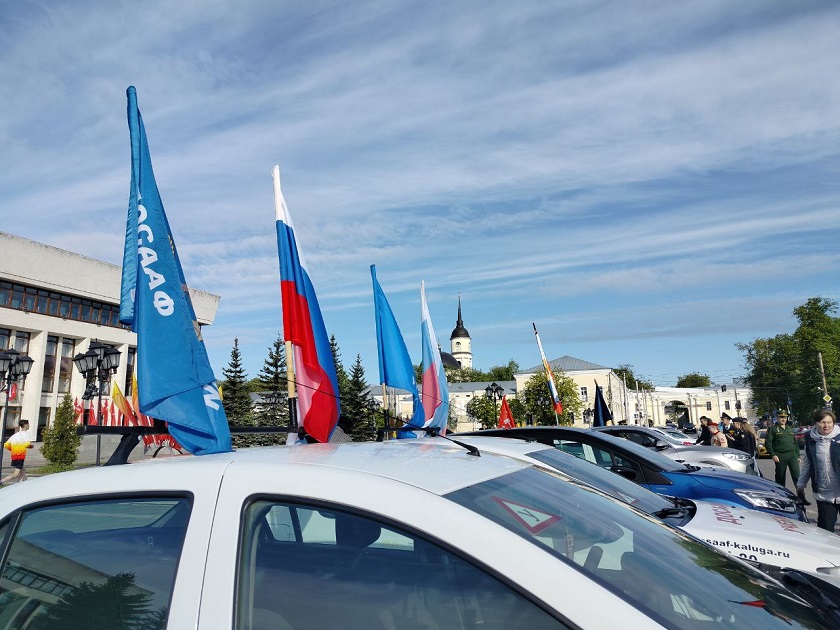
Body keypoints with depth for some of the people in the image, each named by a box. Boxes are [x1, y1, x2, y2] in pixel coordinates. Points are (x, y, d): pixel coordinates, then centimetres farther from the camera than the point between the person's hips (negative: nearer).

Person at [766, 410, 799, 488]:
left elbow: (795, 443, 22)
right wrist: (773, 455, -15)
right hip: (780, 456, -4)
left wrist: (798, 456, 16)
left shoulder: (790, 429, 19)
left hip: (792, 455, 4)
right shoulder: (772, 429, 2)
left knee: (797, 475, -8)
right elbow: (768, 443, -6)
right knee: (780, 477, 3)